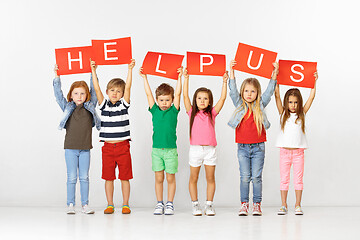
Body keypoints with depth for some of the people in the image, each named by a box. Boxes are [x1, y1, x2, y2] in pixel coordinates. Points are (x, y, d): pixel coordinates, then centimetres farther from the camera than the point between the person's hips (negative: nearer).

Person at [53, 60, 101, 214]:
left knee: (84, 177, 4)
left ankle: (85, 205, 10)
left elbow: (94, 91, 8)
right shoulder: (67, 107, 5)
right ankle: (70, 205, 6)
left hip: (85, 149, 1)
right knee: (71, 177, 1)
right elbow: (58, 94, 1)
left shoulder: (90, 106, 7)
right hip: (70, 148, -1)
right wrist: (57, 76, -5)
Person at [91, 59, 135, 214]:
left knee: (125, 177, 3)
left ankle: (125, 204, 11)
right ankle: (110, 205, 14)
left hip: (123, 147, -1)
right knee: (108, 177, 5)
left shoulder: (124, 104, 3)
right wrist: (93, 71, -8)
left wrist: (130, 70, -13)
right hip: (108, 147, 1)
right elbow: (97, 89, -2)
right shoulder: (104, 104, 6)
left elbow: (128, 87, -6)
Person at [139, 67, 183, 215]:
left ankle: (169, 204, 12)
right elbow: (148, 94, 6)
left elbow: (178, 94, -2)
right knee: (158, 178, 5)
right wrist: (144, 78, 5)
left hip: (171, 150, -1)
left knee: (170, 178, 3)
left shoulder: (173, 111, 4)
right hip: (156, 149, 1)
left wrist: (180, 77, -7)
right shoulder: (155, 111, 6)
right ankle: (159, 204, 13)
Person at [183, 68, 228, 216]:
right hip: (195, 148, -1)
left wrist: (224, 82, -3)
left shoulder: (212, 113, 6)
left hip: (210, 149, 1)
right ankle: (195, 204, 13)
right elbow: (185, 96, 0)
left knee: (210, 178, 4)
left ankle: (209, 204, 12)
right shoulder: (192, 113, 5)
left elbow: (222, 99, 1)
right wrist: (186, 79, -4)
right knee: (193, 178, 4)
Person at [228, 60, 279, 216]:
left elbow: (269, 91, 2)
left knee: (256, 177, 1)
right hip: (242, 147, 0)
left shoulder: (260, 105, 6)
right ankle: (244, 204, 9)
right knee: (244, 177, 1)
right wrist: (231, 72, -9)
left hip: (258, 147, 0)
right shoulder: (239, 104, 5)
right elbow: (233, 90, -2)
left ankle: (257, 204, 10)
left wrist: (275, 73, -6)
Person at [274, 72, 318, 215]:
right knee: (284, 179, 3)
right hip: (285, 151, 0)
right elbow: (277, 95, -2)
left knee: (298, 179, 2)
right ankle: (283, 205, 10)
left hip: (298, 152, 0)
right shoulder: (283, 113, 4)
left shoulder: (302, 114, 6)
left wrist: (314, 81, 0)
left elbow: (311, 97, 3)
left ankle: (298, 205, 9)